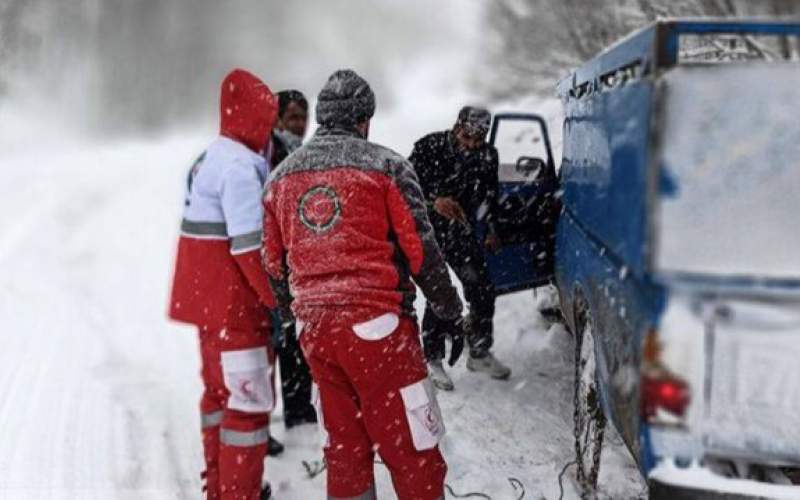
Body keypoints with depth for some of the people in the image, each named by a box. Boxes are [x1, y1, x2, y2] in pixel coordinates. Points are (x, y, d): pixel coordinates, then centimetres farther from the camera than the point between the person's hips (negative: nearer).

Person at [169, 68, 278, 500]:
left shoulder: (211, 158, 12)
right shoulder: (240, 164, -18)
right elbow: (249, 246, -23)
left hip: (206, 298, 10)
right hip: (234, 303, -10)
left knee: (221, 389, 20)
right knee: (250, 399, -3)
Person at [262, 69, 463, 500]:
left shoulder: (280, 177, 13)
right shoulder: (385, 165, -3)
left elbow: (274, 261, 17)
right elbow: (420, 248, -4)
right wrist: (448, 306, 8)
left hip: (314, 327, 6)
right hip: (375, 321, -6)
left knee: (343, 445, 15)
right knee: (411, 449, 1)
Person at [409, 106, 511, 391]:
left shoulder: (487, 155, 0)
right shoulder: (430, 147, -13)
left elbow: (490, 196, 14)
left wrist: (491, 230, 14)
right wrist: (434, 201, -31)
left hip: (462, 231, 5)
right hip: (429, 230, -5)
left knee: (483, 290, 4)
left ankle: (480, 353, 24)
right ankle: (433, 360, 1)